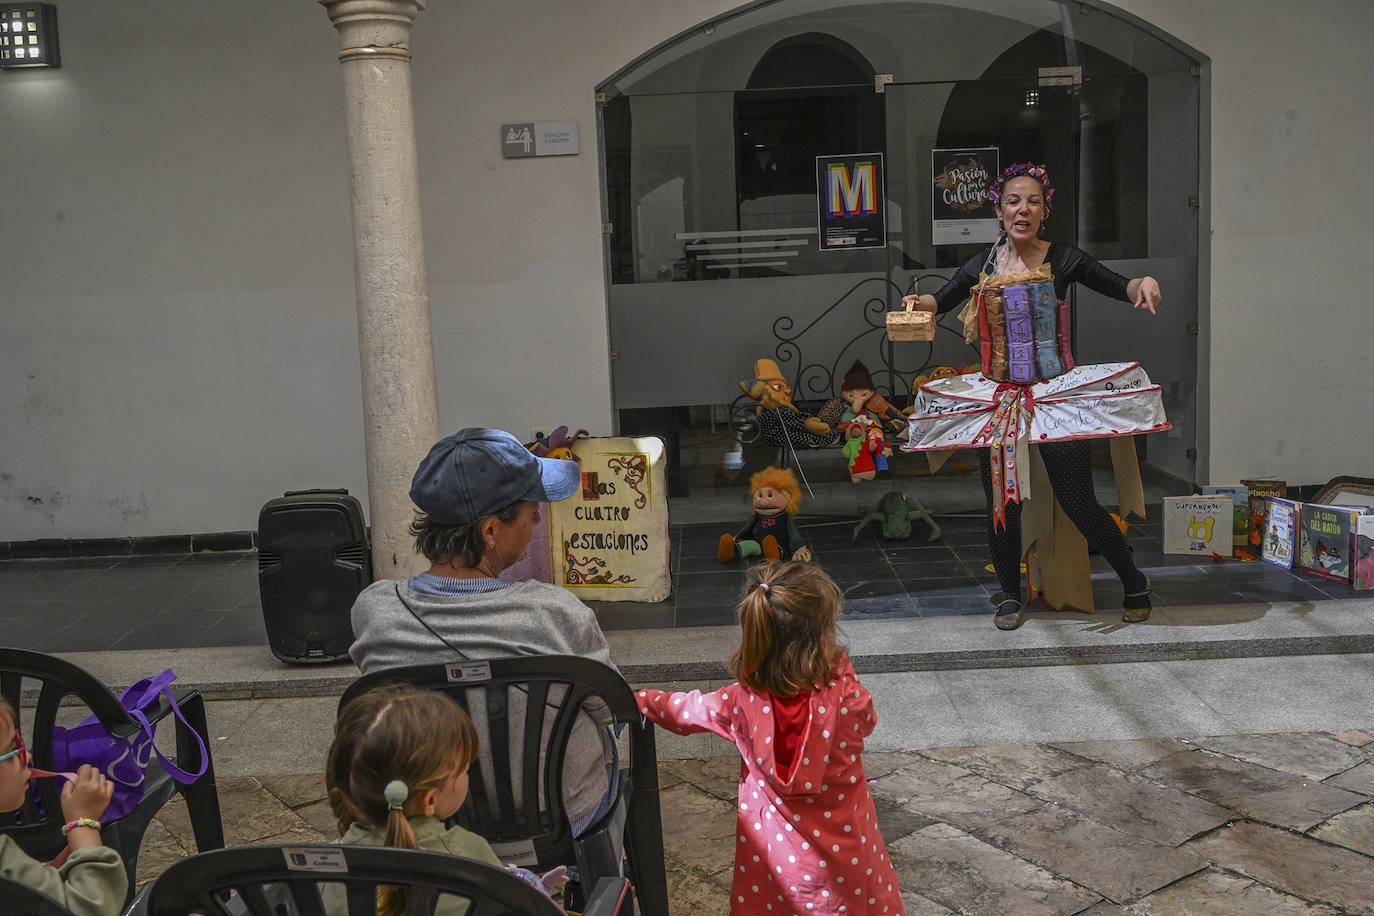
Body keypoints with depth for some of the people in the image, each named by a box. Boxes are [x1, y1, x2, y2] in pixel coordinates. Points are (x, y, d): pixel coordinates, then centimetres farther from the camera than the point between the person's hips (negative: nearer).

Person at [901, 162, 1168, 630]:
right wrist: (918, 303, -9)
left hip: (1058, 395, -2)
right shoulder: (983, 267, 5)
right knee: (1001, 500, 6)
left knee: (1077, 501, -2)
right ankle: (1010, 595, 28)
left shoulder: (1063, 260, -2)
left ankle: (1134, 582, 22)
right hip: (998, 397, 3)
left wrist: (1144, 283, -21)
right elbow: (941, 301, 14)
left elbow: (1119, 287, 2)